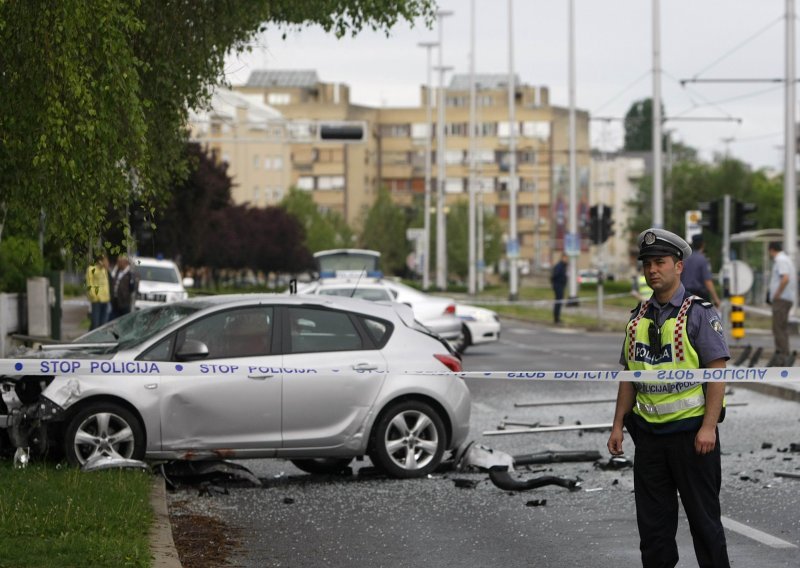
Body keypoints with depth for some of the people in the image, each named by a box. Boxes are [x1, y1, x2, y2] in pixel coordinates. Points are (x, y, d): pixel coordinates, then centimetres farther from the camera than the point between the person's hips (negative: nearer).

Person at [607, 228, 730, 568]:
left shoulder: (699, 314, -7)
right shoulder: (639, 318, 10)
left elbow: (717, 372, -12)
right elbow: (629, 377, 15)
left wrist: (708, 427, -19)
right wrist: (618, 425, 8)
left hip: (691, 430, -5)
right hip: (649, 432, 5)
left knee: (703, 518, 2)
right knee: (652, 520, 8)